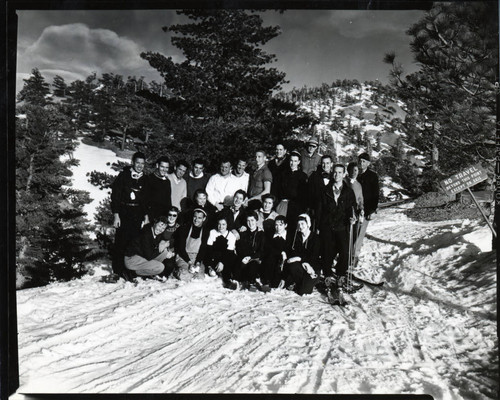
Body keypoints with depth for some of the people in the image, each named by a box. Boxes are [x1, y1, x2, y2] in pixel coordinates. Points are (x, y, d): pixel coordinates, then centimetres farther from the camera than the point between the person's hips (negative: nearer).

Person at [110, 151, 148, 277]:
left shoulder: (144, 179, 11)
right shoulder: (123, 175, -1)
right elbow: (115, 195, -4)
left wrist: (146, 215, 11)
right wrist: (116, 215, -10)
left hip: (137, 214, 4)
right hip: (123, 213, -3)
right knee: (121, 241, -5)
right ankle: (118, 270, 4)